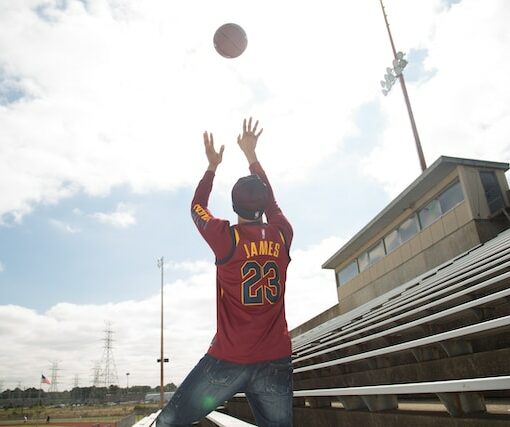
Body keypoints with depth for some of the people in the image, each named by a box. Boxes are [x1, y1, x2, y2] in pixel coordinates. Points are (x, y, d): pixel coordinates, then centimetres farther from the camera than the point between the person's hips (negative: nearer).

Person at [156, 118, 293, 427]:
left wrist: (213, 166, 21)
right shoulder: (282, 236, 0)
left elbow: (197, 207, 10)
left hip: (228, 361, -3)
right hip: (277, 362, 4)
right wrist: (252, 155, 27)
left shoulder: (227, 238, -9)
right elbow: (270, 203, 20)